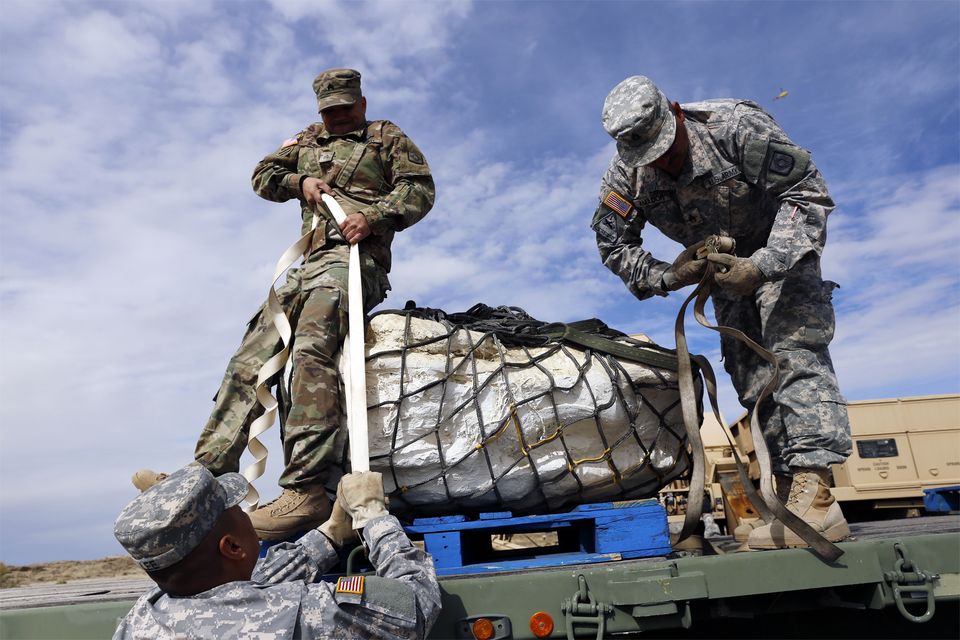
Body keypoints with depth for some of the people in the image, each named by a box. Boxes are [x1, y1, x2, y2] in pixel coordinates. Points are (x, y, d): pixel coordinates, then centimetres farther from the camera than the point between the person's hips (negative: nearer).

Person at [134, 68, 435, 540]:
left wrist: (374, 216, -13)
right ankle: (208, 474, -3)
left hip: (353, 257, -7)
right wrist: (300, 182, 9)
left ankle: (305, 491, -40)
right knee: (250, 359, -3)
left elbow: (420, 189, 4)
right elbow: (263, 175, 30)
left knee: (311, 350, -32)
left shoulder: (386, 137, 17)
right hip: (309, 266, 7)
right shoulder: (308, 140, 32)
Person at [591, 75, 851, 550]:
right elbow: (613, 245, -6)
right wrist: (667, 276, -23)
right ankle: (791, 497, -3)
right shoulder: (627, 173, -15)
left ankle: (814, 496, -28)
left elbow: (809, 194, -25)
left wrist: (762, 266, -37)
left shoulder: (735, 126, -27)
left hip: (780, 251, -4)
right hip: (722, 265, 5)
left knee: (793, 350, -23)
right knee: (750, 374, -4)